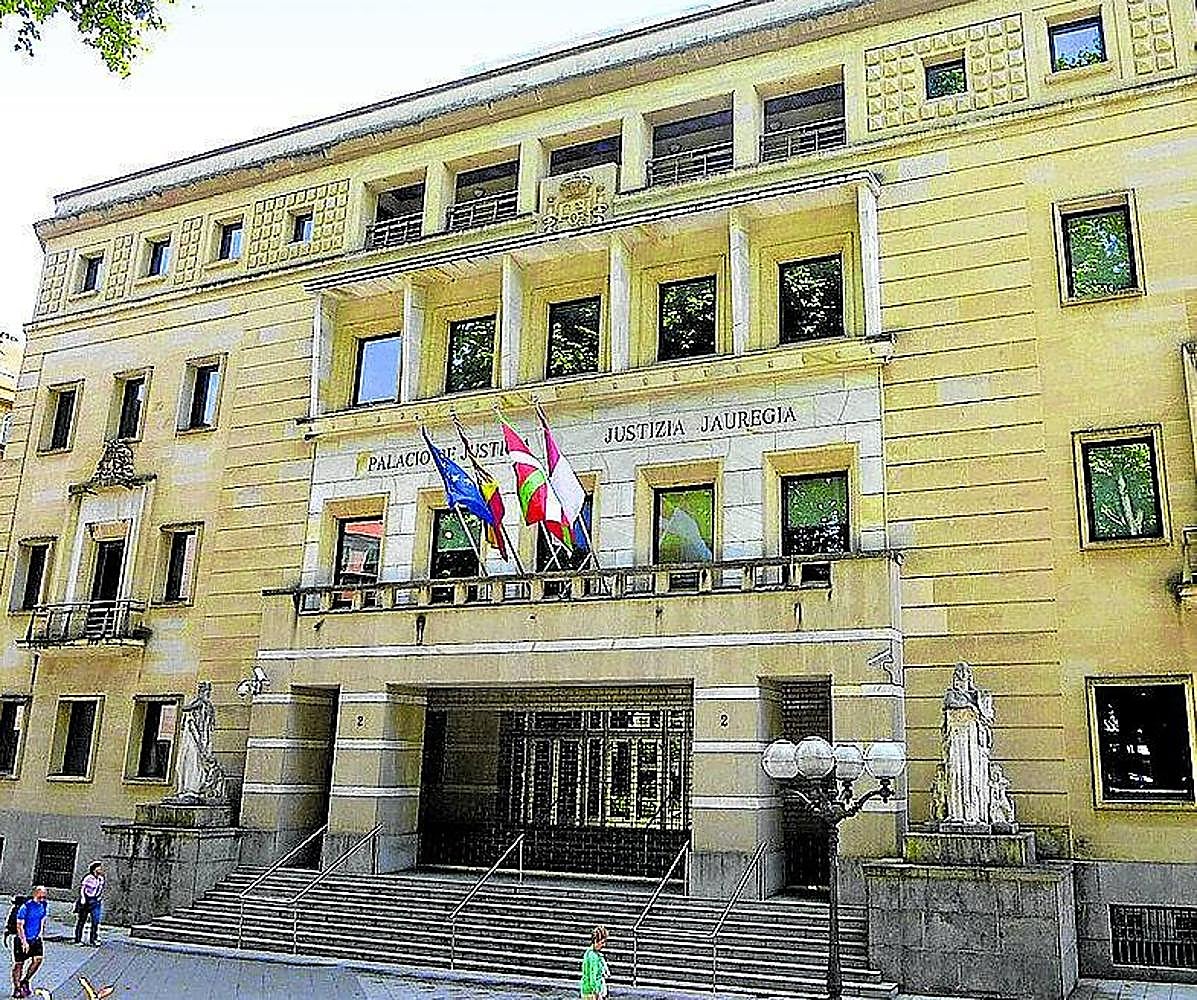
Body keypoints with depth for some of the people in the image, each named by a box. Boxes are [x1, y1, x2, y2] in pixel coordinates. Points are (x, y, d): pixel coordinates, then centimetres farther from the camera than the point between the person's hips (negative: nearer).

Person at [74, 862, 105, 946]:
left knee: (96, 921, -2)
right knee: (81, 921, 4)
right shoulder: (89, 878, -12)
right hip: (85, 901, -6)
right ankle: (78, 939, 12)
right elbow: (82, 889, -10)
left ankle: (93, 939, 5)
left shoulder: (101, 878, 8)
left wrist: (99, 898, 10)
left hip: (95, 901, 6)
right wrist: (83, 898, -14)